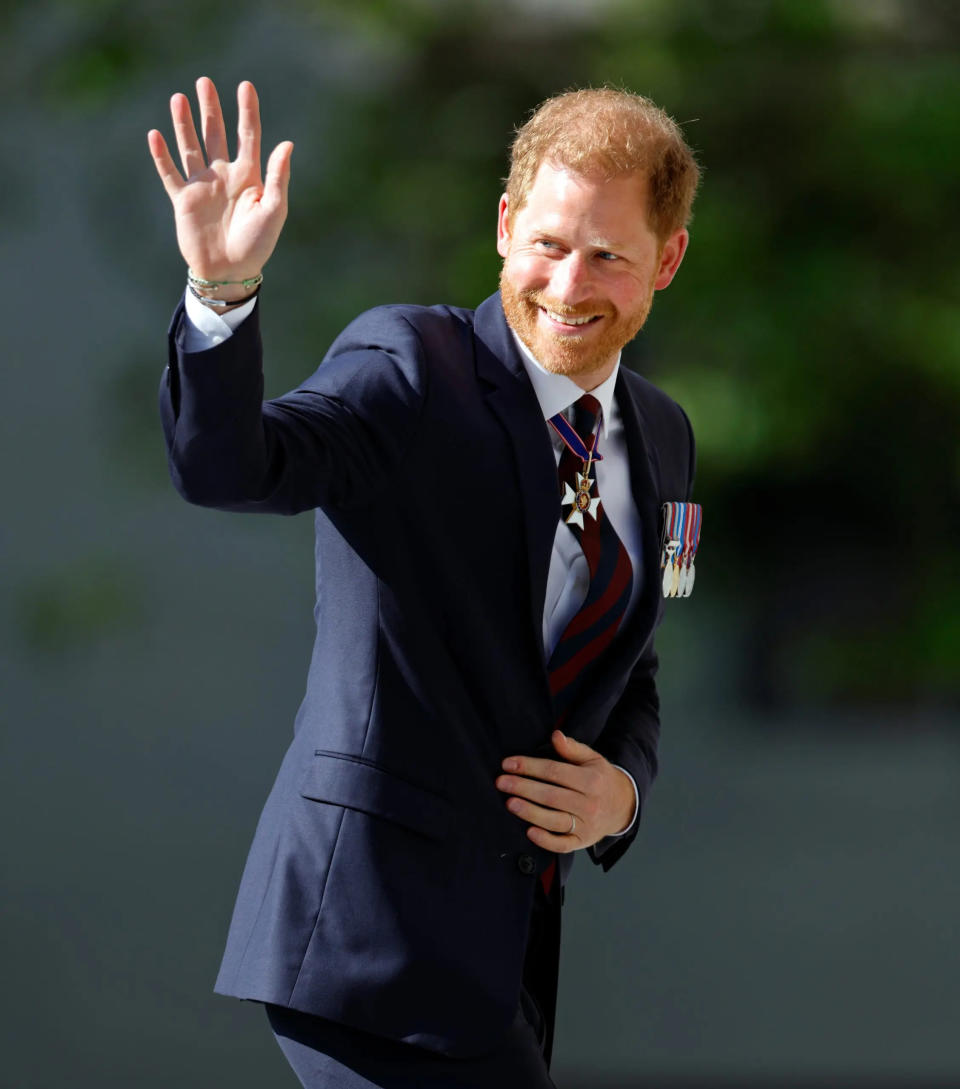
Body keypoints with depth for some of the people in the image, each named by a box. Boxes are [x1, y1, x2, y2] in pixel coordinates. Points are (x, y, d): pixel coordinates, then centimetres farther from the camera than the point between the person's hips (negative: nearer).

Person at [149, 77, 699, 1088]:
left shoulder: (657, 439, 14)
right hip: (375, 921, -7)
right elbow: (223, 467, -23)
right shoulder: (411, 368, -7)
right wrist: (221, 291, -41)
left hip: (510, 926, 7)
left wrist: (620, 792, 0)